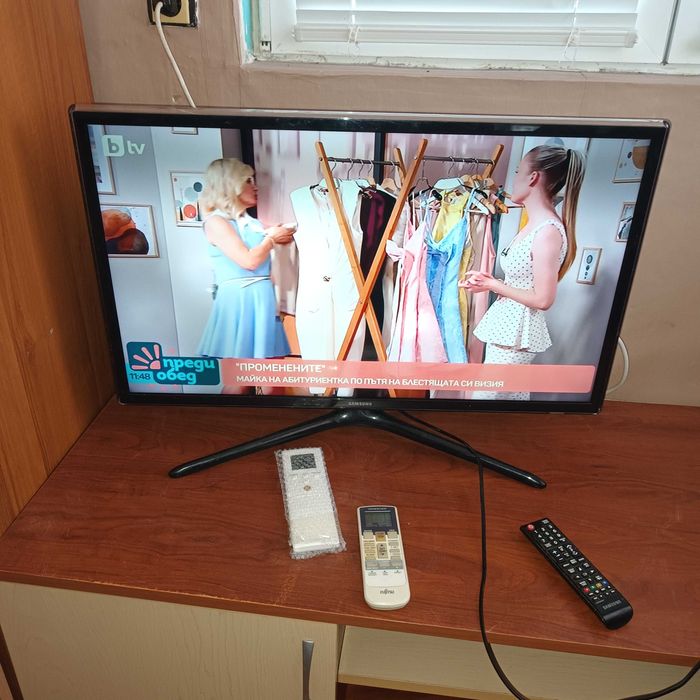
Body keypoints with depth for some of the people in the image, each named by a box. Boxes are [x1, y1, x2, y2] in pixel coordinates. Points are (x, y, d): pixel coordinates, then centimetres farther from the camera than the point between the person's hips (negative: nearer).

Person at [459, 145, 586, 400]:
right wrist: (489, 280, 2)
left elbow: (543, 299, -21)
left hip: (517, 332, -10)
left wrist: (493, 286, -11)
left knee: (485, 396, -3)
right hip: (509, 327, 10)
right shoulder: (534, 225, 10)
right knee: (514, 397, 17)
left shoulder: (548, 231, -19)